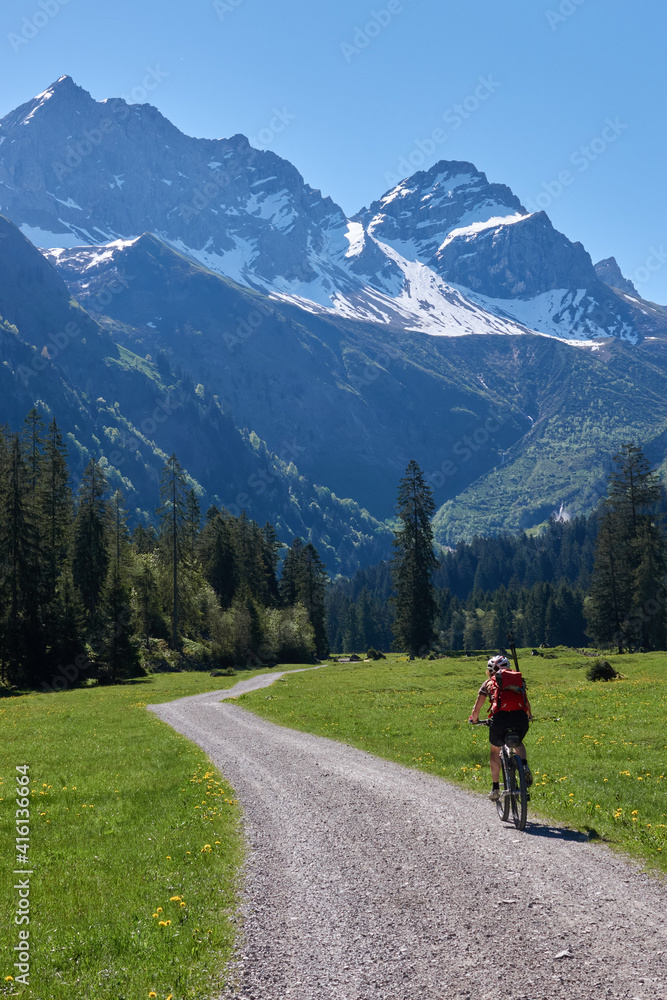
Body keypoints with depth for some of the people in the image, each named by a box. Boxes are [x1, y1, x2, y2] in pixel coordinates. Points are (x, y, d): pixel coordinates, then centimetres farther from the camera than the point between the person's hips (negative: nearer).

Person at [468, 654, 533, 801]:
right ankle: (525, 766, 3)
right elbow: (527, 704, 32)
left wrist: (474, 719, 39)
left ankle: (495, 788, 22)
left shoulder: (489, 683, 20)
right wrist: (528, 717, 52)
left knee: (495, 751, 24)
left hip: (500, 718, -2)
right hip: (520, 718, 2)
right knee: (518, 743, 32)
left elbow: (477, 709, 18)